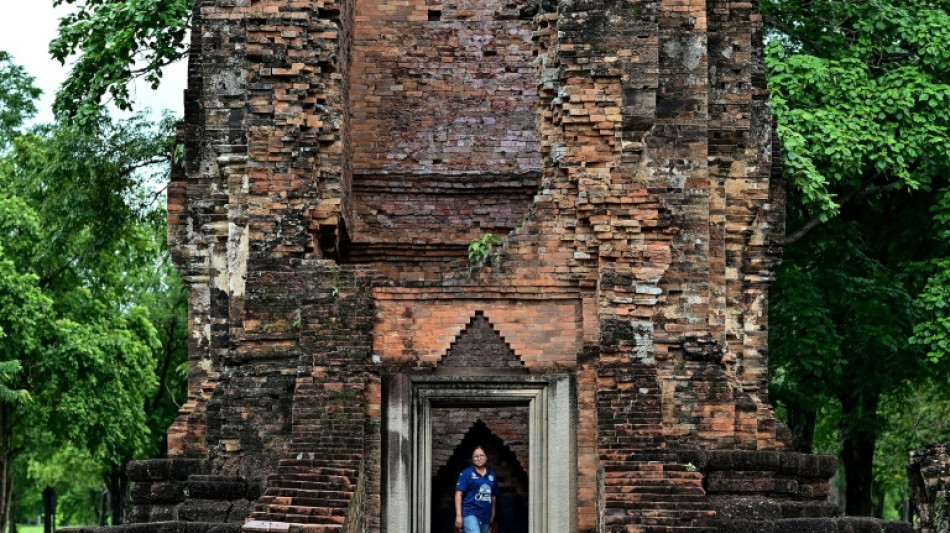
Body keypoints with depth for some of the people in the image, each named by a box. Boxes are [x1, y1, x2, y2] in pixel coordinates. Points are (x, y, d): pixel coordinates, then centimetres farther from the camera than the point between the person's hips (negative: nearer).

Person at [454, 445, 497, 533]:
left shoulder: (491, 474, 12)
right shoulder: (466, 473, -3)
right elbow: (459, 494, -7)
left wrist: (493, 514, 20)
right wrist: (458, 515, -13)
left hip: (485, 516, 6)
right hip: (470, 513, -6)